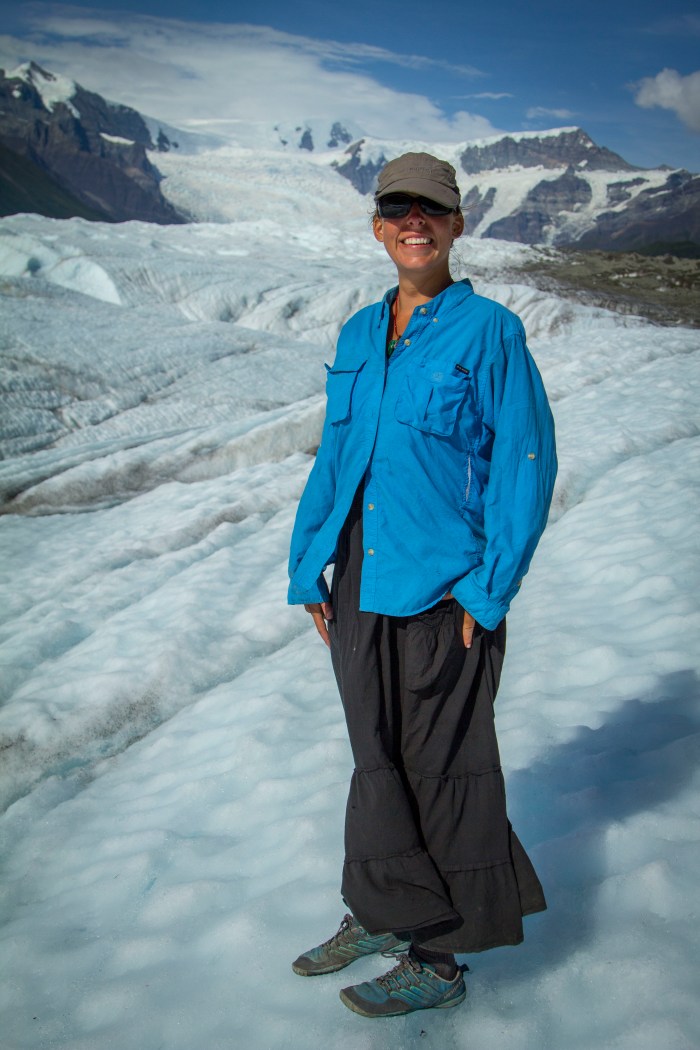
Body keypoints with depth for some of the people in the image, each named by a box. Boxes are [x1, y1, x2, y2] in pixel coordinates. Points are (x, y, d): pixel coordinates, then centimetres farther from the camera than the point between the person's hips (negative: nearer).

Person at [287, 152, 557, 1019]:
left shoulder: (488, 331, -7)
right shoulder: (357, 336, 11)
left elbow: (526, 462, -8)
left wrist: (487, 590, -13)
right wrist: (308, 569, 10)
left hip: (442, 593, -5)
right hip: (359, 589, 6)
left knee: (443, 771, 6)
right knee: (378, 761, 17)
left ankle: (439, 963, 23)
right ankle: (382, 914, 38)